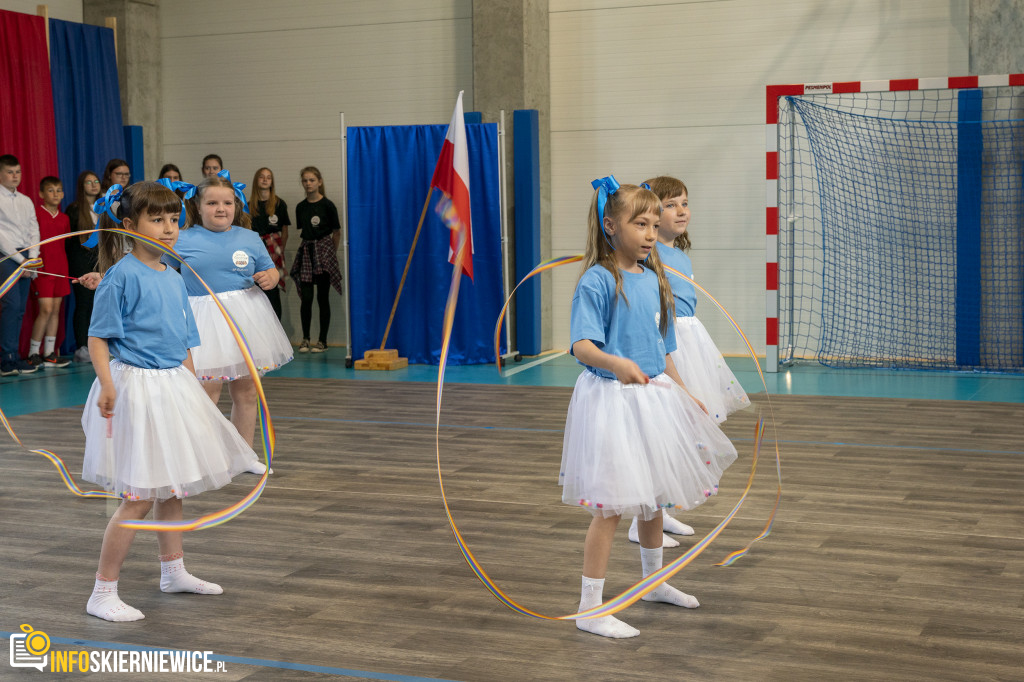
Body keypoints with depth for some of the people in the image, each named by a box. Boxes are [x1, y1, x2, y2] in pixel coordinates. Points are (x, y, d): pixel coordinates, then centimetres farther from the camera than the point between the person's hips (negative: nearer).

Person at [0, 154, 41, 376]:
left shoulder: (26, 201, 17)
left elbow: (34, 231, 14)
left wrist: (32, 259, -1)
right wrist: (20, 259, -11)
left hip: (26, 259, 6)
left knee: (20, 308, 4)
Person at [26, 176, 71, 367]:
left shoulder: (64, 219, 13)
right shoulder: (35, 213, -5)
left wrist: (65, 265, 13)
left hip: (60, 268, 6)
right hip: (42, 267, -6)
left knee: (56, 310, 7)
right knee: (46, 308, -11)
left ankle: (49, 353, 13)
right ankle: (33, 353, 0)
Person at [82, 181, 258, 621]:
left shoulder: (173, 279, 10)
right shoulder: (122, 276, -13)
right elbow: (98, 338, -15)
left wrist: (191, 391, 18)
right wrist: (107, 385, -28)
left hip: (174, 387, 8)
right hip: (136, 387, -8)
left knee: (171, 486, 19)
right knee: (140, 497, -8)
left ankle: (173, 571, 36)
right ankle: (103, 593, 1)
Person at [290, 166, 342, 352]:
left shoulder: (327, 205, -6)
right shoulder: (300, 207, 7)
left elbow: (336, 232, 2)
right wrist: (309, 244, 10)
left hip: (323, 250, -3)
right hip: (306, 252, 3)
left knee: (323, 297, 0)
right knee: (306, 297, -2)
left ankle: (323, 340, 6)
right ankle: (305, 339, 8)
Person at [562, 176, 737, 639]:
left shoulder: (653, 279, 7)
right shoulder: (598, 280, -16)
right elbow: (582, 345, -25)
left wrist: (682, 394, 20)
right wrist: (617, 364, -43)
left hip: (653, 396, 8)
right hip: (611, 398, -8)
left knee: (652, 494, 22)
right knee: (612, 504, -6)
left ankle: (654, 581, 43)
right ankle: (589, 609, 4)